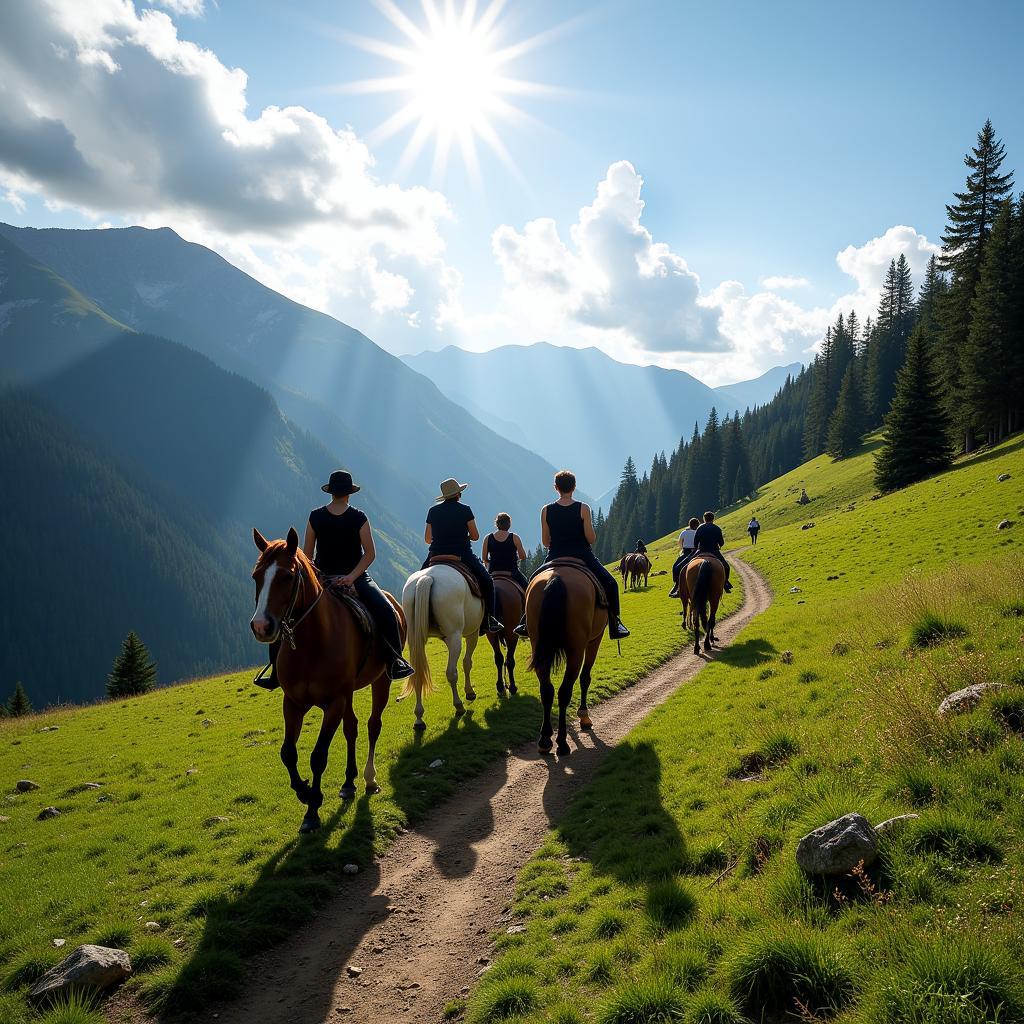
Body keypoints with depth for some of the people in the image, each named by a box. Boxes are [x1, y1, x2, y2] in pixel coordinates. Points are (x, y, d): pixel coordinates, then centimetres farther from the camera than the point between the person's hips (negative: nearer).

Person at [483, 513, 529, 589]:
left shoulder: (488, 538, 1)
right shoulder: (514, 538, -4)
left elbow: (484, 559, 3)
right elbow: (523, 557, -3)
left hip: (493, 572, 2)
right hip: (512, 571, -2)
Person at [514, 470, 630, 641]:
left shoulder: (546, 510, -4)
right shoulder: (583, 508, -10)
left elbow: (545, 542, 0)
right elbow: (591, 538, -11)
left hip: (555, 558, 2)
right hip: (583, 557, -2)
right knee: (610, 584, 15)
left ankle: (526, 623, 22)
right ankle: (615, 625, 8)